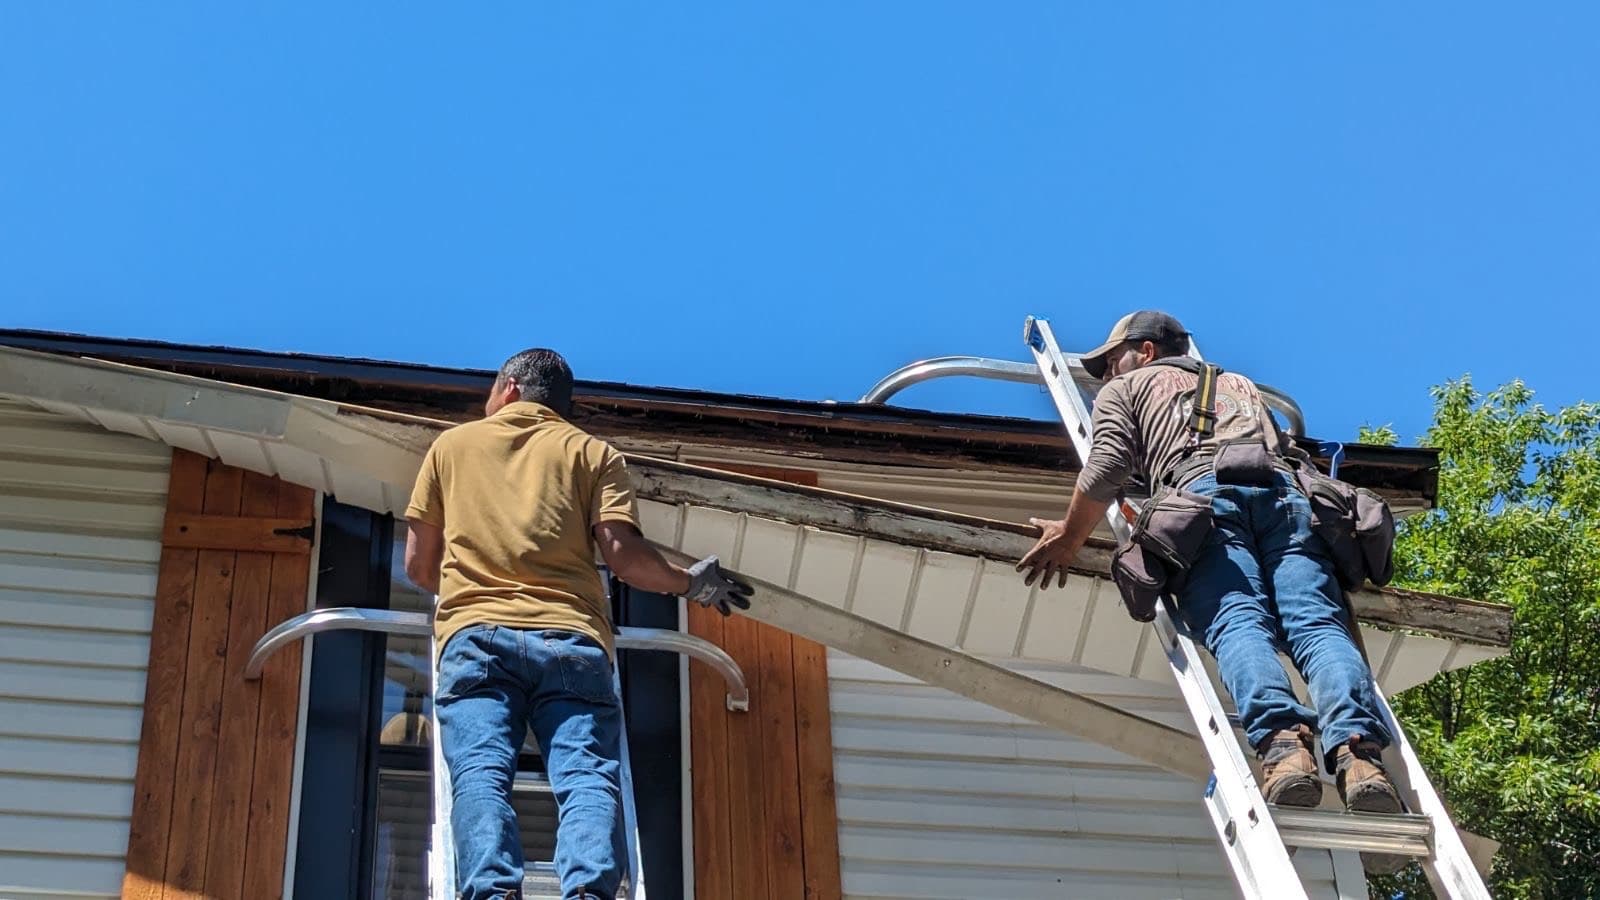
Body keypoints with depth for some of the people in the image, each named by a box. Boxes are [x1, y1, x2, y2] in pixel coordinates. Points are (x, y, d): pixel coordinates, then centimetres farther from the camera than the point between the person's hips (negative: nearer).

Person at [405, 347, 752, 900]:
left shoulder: (452, 445, 24)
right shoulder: (593, 453, 20)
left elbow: (418, 566, 22)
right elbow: (622, 554, 5)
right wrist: (690, 582, 24)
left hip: (477, 637, 0)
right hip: (570, 639, 0)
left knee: (479, 775, -14)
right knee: (587, 776, -12)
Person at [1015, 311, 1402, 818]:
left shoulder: (1125, 389, 29)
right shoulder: (1240, 384, 44)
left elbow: (1106, 470, 11)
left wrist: (1068, 538, 20)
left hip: (1205, 489, -3)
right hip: (1284, 491, 3)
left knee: (1238, 621, -21)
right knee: (1316, 623, -15)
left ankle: (1282, 739, -48)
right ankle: (1357, 747, -42)